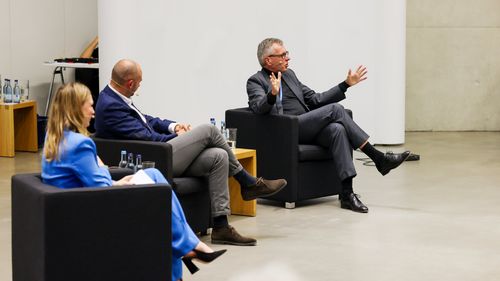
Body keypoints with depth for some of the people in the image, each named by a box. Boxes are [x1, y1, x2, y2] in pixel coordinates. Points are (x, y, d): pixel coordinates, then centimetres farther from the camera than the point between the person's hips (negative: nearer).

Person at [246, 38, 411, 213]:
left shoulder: (289, 74, 24)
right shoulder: (255, 81, 4)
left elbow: (315, 99, 25)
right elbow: (259, 108, -16)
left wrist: (347, 84, 20)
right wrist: (272, 94, -37)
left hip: (307, 129, 6)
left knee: (337, 129, -28)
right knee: (335, 109, -21)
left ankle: (347, 193, -35)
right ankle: (378, 158, -18)